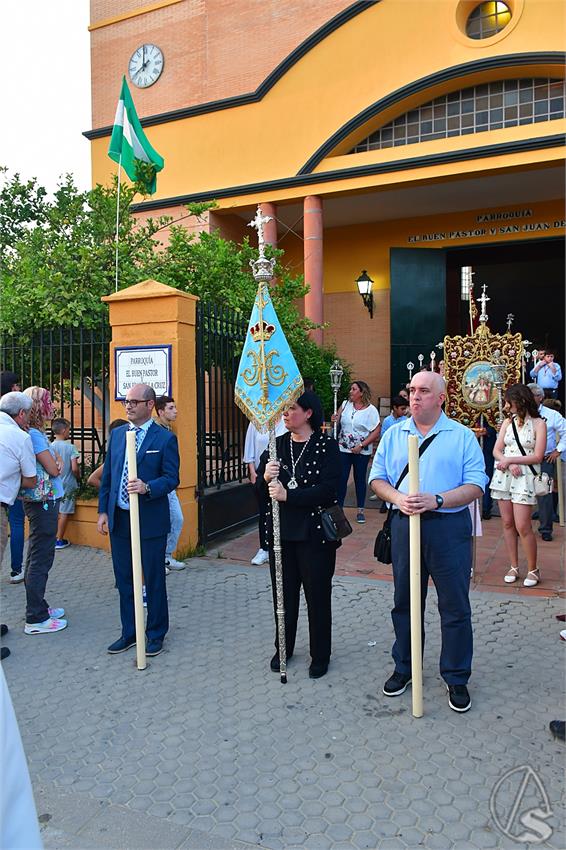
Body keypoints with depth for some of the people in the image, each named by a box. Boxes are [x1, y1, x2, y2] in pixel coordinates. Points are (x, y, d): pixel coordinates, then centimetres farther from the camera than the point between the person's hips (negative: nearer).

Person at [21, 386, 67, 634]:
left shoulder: (37, 433, 12)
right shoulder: (34, 435, -17)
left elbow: (55, 463, 13)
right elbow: (53, 469, -15)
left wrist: (54, 461, -5)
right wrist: (55, 462, 3)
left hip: (42, 501, 10)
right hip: (43, 502, -10)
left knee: (37, 557, 17)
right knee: (40, 560, -4)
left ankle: (38, 607, 30)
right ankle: (36, 619, 4)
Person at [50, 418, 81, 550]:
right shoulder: (70, 447, -13)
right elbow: (74, 468, -16)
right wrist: (78, 477, 3)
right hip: (67, 484, -4)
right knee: (64, 513, 4)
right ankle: (59, 540, 9)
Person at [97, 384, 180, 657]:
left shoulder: (165, 438, -8)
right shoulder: (117, 434, 8)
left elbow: (172, 478, -10)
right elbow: (107, 476, 11)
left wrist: (147, 487, -28)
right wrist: (103, 510, 7)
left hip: (150, 521, -5)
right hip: (118, 519, 5)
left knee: (154, 579, 8)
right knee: (124, 580, 15)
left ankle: (156, 634, 26)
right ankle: (129, 632, 31)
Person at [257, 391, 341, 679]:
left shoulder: (327, 445, -8)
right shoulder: (277, 444, 7)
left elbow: (328, 490, -18)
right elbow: (260, 490, 6)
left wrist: (288, 495, -23)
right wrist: (265, 477, -16)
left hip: (314, 532, -4)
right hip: (281, 531, 4)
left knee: (317, 595, 8)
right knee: (284, 593, 15)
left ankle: (320, 655, 26)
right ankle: (283, 648, 34)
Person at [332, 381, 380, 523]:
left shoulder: (371, 410, -6)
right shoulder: (345, 404, 5)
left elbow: (376, 432, -9)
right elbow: (338, 423, 13)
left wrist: (361, 446, -16)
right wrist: (335, 419, -11)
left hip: (361, 451, -2)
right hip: (343, 449, 3)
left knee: (360, 479, 7)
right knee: (341, 478, 2)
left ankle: (360, 510, 17)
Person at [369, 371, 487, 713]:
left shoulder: (462, 436, -1)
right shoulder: (394, 435, 8)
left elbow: (476, 485, -7)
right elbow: (378, 478, 7)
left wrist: (437, 500, -20)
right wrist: (398, 498, -13)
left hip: (449, 527, -2)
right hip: (405, 525, 3)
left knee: (455, 606, 6)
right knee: (405, 603, 14)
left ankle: (457, 678, 24)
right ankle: (404, 668, 32)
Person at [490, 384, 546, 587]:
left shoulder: (538, 423, -3)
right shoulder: (508, 421, 10)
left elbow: (537, 456, -9)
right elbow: (496, 451, 6)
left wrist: (509, 459, -11)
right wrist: (509, 464, -12)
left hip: (525, 478, -5)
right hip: (504, 476, 5)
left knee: (522, 527, -7)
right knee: (508, 523, 6)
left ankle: (533, 570, 9)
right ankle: (514, 567, 17)